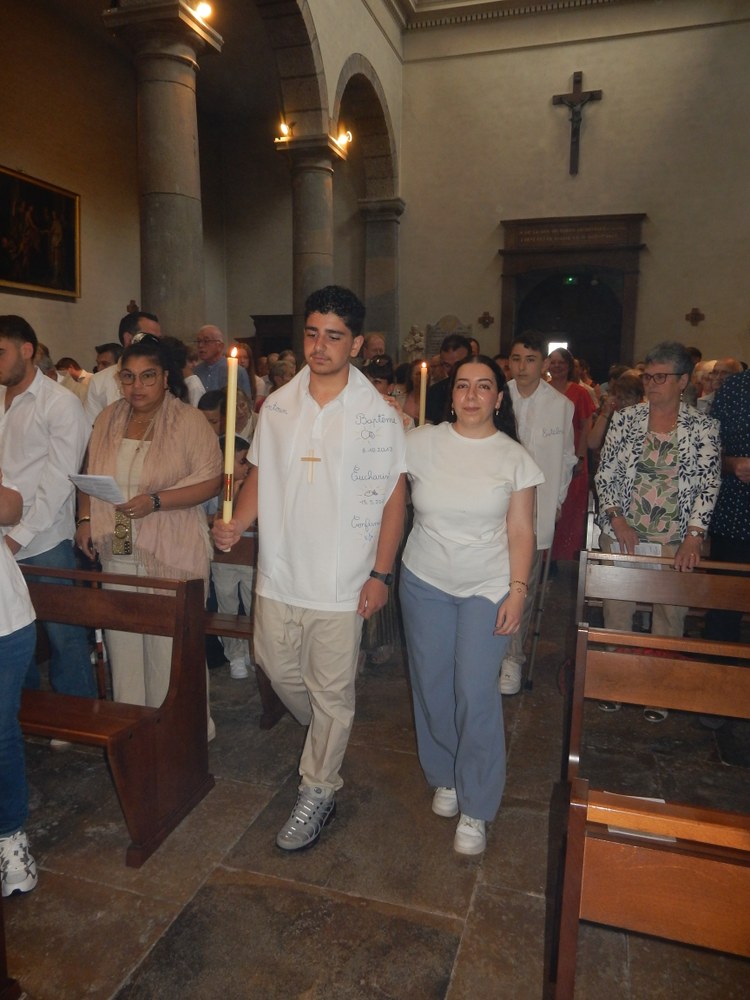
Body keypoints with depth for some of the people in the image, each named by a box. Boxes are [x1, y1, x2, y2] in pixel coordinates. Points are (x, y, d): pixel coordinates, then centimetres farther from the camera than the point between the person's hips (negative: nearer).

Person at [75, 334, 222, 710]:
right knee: (122, 645, 12)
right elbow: (90, 478, 17)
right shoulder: (108, 418, 10)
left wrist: (155, 501, -21)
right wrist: (86, 520, 5)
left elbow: (210, 481, -12)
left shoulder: (189, 421, -6)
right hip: (116, 554, 5)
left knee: (168, 648, 4)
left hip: (171, 555, -5)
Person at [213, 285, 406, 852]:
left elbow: (393, 497, -6)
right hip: (280, 571, 5)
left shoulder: (378, 416, -8)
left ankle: (318, 792, 29)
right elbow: (261, 473, 11)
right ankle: (325, 736, 50)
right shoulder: (278, 405, 4)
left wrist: (381, 574, -10)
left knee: (332, 693, 8)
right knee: (279, 669, 20)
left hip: (341, 584, -4)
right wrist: (238, 522, -8)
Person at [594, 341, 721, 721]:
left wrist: (693, 537, -16)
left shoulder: (703, 427, -1)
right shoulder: (624, 419, 2)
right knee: (616, 607, 9)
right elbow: (605, 474, 2)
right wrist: (617, 519, -10)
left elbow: (709, 483, -6)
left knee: (670, 612, 7)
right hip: (623, 534, 1)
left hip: (676, 541, -1)